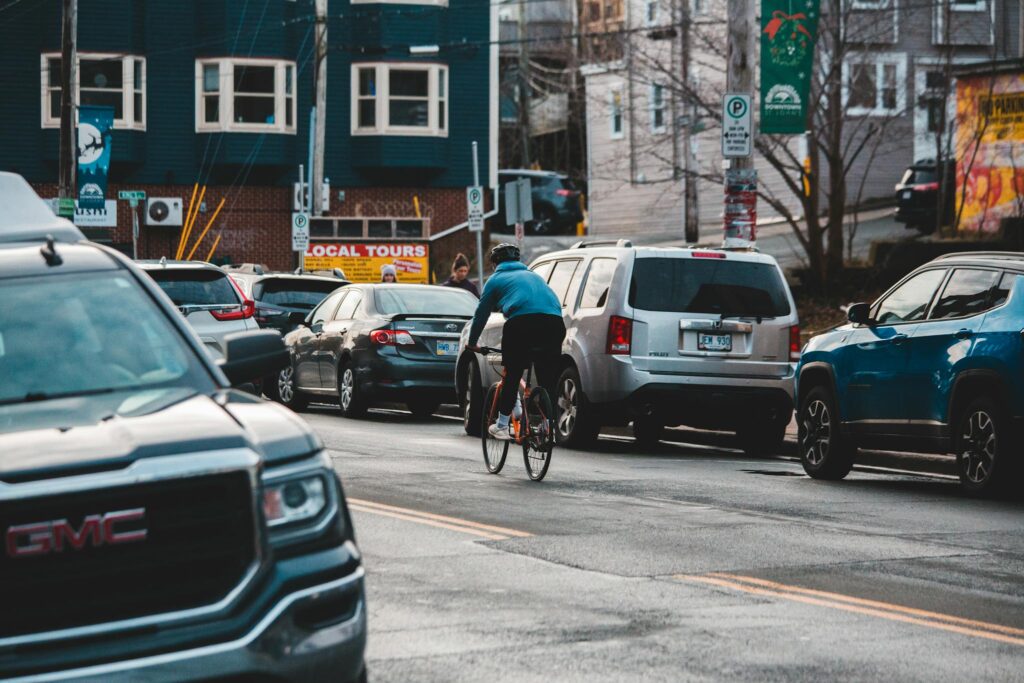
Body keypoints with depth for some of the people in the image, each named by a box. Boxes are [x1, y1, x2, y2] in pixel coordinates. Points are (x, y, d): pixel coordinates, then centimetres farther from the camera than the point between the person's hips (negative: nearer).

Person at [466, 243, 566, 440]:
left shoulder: (496, 279, 22)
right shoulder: (532, 275, 35)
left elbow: (481, 313, 25)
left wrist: (472, 343, 38)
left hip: (522, 322, -3)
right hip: (553, 320, 4)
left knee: (512, 375, 8)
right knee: (548, 378, 10)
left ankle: (502, 426, 13)